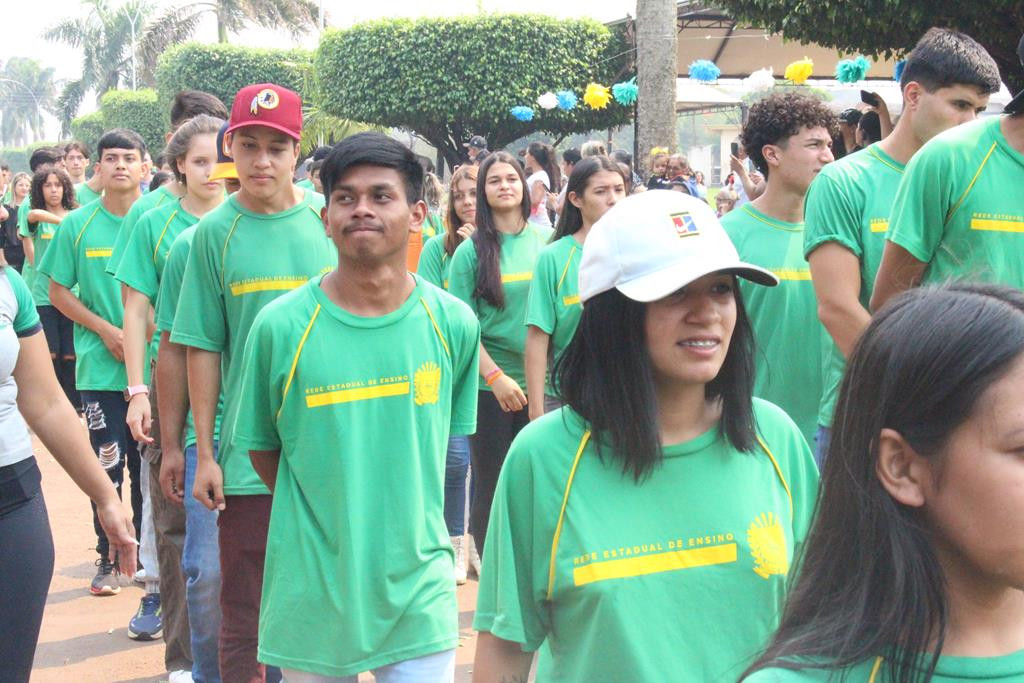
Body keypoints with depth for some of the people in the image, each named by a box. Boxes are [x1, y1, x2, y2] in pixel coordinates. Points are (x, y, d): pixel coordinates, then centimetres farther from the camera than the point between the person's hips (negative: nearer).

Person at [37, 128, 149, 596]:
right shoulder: (78, 225, 1)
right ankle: (107, 558, 15)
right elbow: (59, 291, 5)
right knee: (108, 468, 1)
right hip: (100, 369, 0)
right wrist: (105, 329, -8)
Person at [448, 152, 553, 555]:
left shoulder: (546, 240, 5)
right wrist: (496, 377, -15)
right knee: (490, 484, 5)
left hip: (538, 381, 2)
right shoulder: (470, 251, -3)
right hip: (490, 385, -2)